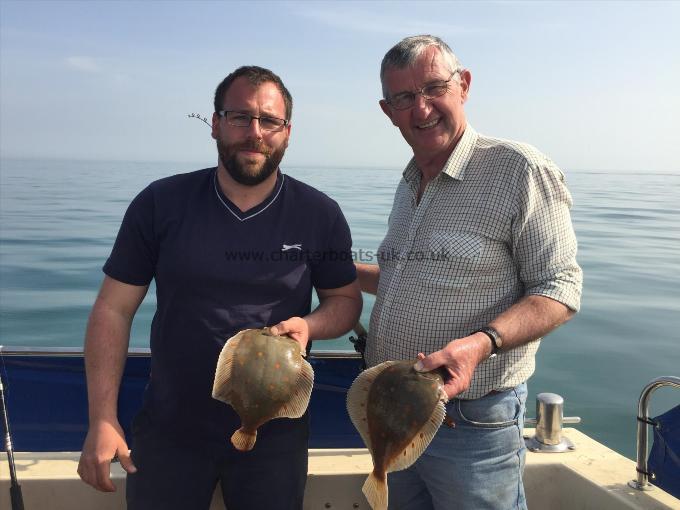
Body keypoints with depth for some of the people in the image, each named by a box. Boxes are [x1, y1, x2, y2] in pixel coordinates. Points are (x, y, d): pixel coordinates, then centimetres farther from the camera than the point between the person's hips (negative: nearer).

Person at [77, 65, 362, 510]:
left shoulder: (320, 215, -6)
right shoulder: (161, 204, -6)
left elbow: (346, 299, 5)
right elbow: (114, 310, -4)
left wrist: (309, 326, -18)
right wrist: (102, 420, -9)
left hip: (273, 435, 0)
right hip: (169, 430, 1)